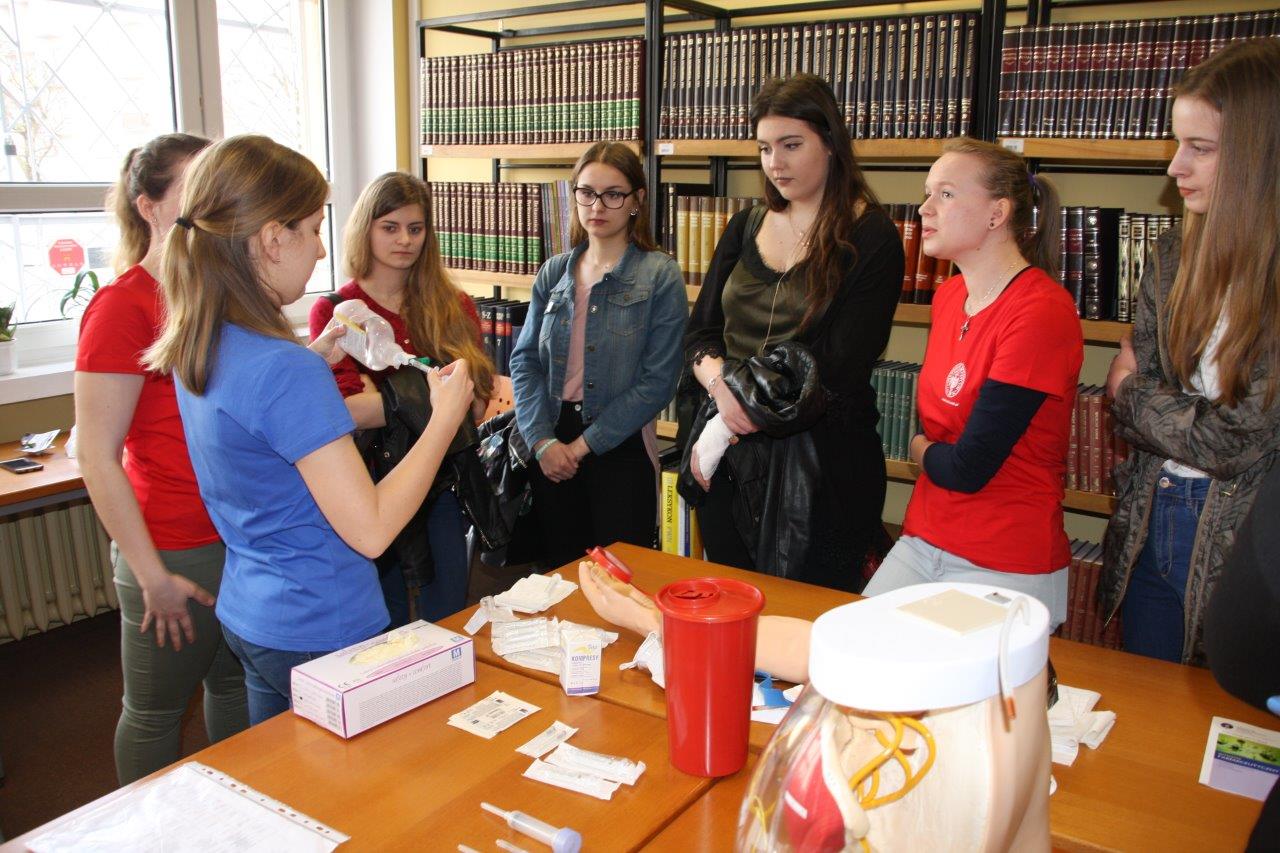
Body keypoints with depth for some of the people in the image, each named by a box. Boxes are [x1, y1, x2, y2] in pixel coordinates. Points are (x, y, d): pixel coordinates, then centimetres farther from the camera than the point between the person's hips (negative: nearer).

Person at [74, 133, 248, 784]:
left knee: (235, 688, 21)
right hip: (176, 552, -7)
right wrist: (152, 574, -15)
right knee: (156, 712, 12)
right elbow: (97, 456, -16)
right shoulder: (123, 305, -15)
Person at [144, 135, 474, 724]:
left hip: (246, 614, 9)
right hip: (321, 635, -9)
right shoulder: (284, 371, -27)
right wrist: (445, 418, -18)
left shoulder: (200, 346, 1)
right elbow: (369, 530, -26)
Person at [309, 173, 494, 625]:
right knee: (386, 632, 12)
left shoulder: (454, 307, 4)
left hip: (442, 488, 2)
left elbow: (476, 403, -4)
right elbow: (346, 410, -16)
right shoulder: (335, 311, -4)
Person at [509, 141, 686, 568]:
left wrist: (585, 444, -11)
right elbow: (525, 361, 5)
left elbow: (658, 381, -11)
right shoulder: (554, 273, 7)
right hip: (550, 447, 4)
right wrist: (543, 440, -9)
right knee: (560, 571, 14)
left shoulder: (660, 276, -6)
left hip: (620, 447, -4)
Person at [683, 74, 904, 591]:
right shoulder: (744, 228, 10)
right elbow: (699, 334, 7)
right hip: (731, 454, 5)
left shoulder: (870, 238, -7)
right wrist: (720, 383, -14)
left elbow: (840, 368, -13)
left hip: (821, 459, -5)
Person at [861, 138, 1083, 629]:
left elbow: (968, 468, -20)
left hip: (1005, 570, -7)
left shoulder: (1041, 311, -19)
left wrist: (921, 451, -2)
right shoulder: (948, 296, 6)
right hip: (922, 542, 7)